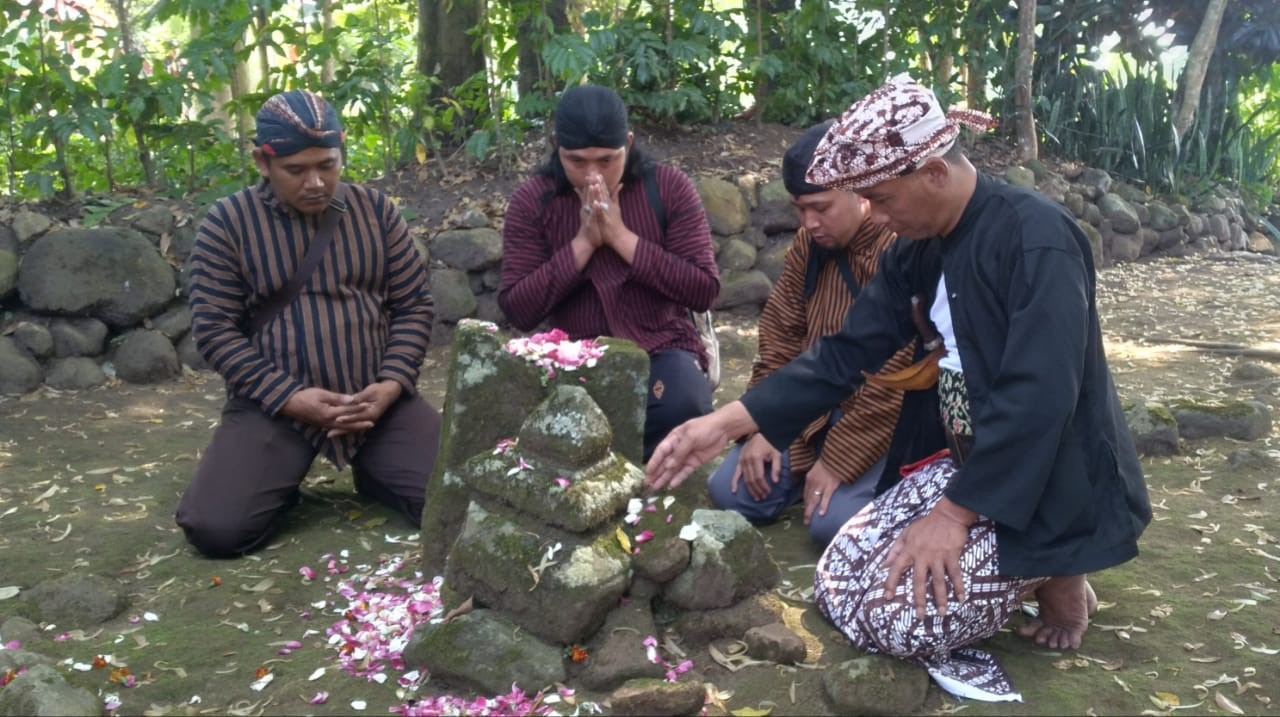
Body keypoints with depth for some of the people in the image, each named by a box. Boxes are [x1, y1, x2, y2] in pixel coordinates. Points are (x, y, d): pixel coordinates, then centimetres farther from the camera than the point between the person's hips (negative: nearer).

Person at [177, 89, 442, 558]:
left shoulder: (375, 210, 6)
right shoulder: (227, 223, -1)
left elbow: (413, 305, 6)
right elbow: (214, 328, -5)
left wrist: (391, 384, -11)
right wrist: (289, 397, -17)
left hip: (377, 399, 2)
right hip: (274, 403, -1)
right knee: (215, 529, -21)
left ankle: (371, 471, 17)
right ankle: (280, 479, 13)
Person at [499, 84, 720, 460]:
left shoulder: (669, 187, -3)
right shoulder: (531, 201, -1)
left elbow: (703, 291, -10)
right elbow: (517, 311, -8)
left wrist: (621, 236, -16)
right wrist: (584, 242, -16)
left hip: (662, 351, 1)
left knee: (684, 407, -33)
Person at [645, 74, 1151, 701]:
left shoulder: (1036, 238, -23)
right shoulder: (920, 247, 2)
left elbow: (1038, 398, -28)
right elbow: (847, 352, 1)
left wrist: (956, 512, -24)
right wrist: (725, 422, -7)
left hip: (1051, 484, -8)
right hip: (966, 462, 8)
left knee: (898, 617, -18)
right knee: (839, 588, 3)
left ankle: (1055, 576, 5)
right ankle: (1020, 572, 15)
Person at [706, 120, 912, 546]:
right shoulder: (808, 243, 3)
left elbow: (896, 376, -22)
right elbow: (780, 334, 6)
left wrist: (839, 459, -21)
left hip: (886, 421, -6)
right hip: (814, 407, 7)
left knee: (832, 522, -26)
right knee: (730, 492, -7)